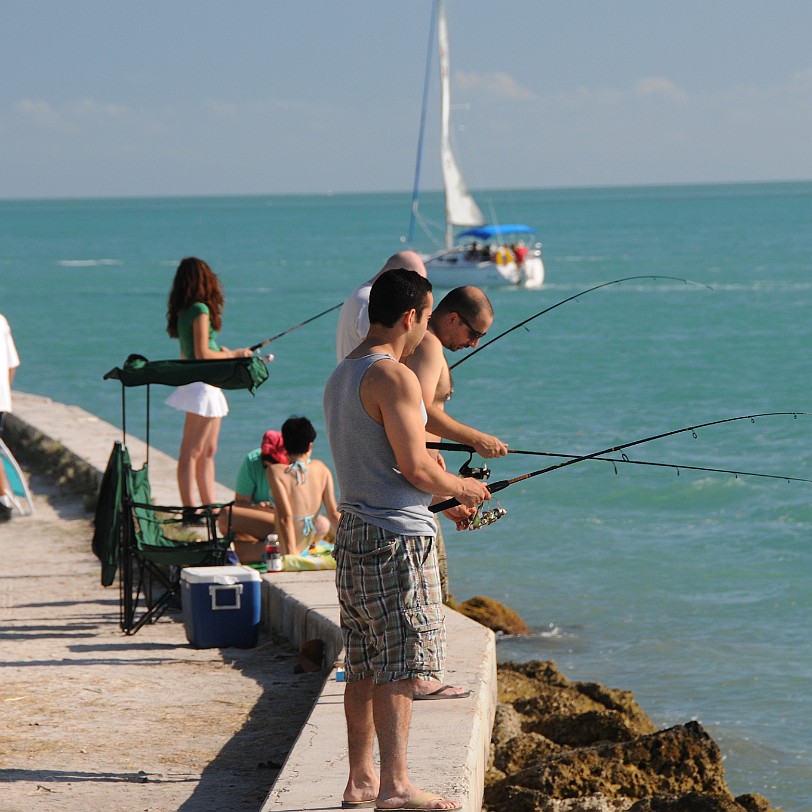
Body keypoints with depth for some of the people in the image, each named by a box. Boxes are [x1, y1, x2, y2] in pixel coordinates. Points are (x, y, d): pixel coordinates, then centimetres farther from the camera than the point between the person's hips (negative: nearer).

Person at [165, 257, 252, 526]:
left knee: (208, 452, 13)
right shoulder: (200, 311, -15)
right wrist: (232, 354, -6)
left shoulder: (185, 311, 12)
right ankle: (190, 510, -7)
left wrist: (220, 352, 15)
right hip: (201, 385, -9)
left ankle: (210, 507, 17)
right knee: (192, 451, -7)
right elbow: (202, 355, -18)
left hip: (208, 388, 9)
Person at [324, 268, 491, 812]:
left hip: (355, 536, 9)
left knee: (364, 666, 12)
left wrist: (444, 497, 24)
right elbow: (415, 467, -19)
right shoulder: (394, 377, -14)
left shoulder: (341, 376, 16)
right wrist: (462, 488, 0)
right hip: (396, 541, -9)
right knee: (399, 667, -7)